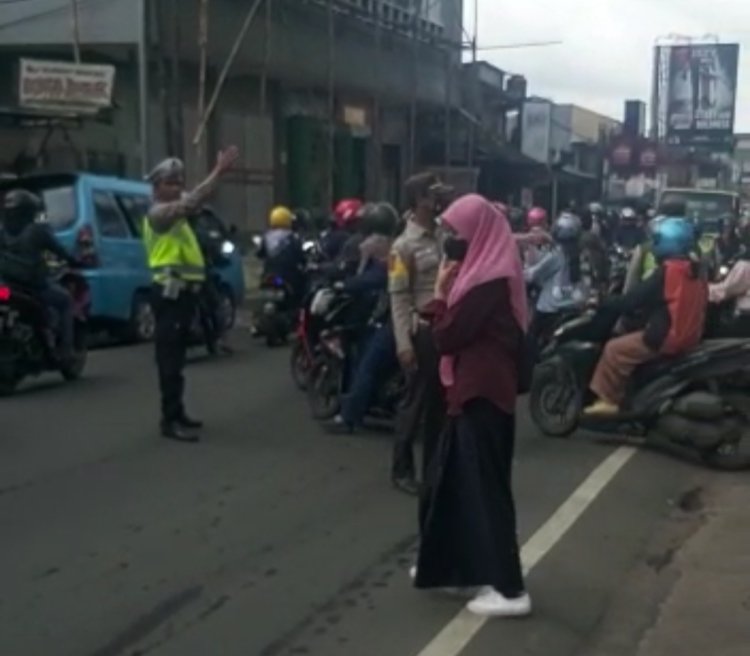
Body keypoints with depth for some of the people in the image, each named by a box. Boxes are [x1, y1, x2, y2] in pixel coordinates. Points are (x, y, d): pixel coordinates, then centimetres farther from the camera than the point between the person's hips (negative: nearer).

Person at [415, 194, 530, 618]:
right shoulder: (492, 270, 11)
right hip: (480, 388, 10)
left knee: (483, 485, -4)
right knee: (455, 480, 18)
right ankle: (452, 564, 30)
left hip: (480, 392, -10)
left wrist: (440, 292, -8)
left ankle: (509, 589, 2)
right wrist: (449, 293, 1)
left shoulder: (487, 281, -20)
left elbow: (447, 336, -18)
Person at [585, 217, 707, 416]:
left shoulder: (667, 271, -19)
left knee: (614, 349, -1)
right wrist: (644, 309, 25)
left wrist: (603, 304, -4)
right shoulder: (695, 269, 8)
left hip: (666, 338, -9)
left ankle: (608, 400, 3)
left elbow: (633, 299, -16)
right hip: (691, 335, 10)